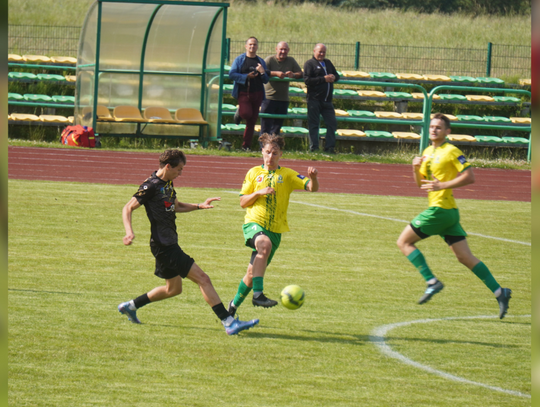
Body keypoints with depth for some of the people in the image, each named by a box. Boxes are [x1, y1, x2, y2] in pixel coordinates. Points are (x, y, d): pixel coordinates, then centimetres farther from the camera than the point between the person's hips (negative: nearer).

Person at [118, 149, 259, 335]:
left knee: (173, 289, 22)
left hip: (169, 245, 11)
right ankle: (229, 323, -13)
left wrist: (199, 206, 19)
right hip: (164, 247, -11)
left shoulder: (168, 184, 13)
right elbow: (128, 208, -14)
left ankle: (130, 306, 32)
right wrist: (129, 232, -28)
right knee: (203, 279, -12)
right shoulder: (151, 186, -15)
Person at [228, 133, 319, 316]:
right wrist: (258, 193, -11)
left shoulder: (287, 175, 7)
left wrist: (313, 177, -28)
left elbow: (312, 188, -5)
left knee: (252, 273, 8)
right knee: (264, 244, -37)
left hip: (274, 230, 2)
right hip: (254, 224, -2)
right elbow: (243, 202, 8)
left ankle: (234, 305, 32)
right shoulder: (254, 173, 9)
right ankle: (258, 294, -43)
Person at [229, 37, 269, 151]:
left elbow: (266, 80, 13)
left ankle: (246, 146, 11)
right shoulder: (239, 59, 3)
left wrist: (262, 72, -9)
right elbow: (232, 74, -6)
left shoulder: (261, 62, 13)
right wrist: (246, 77, -14)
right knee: (247, 114, -23)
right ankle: (239, 112, 15)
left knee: (252, 121, 2)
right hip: (243, 93, -3)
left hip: (257, 93, 3)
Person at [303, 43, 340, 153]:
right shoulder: (309, 64, -1)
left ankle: (329, 147, 9)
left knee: (332, 123, 3)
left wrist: (333, 77, -2)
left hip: (327, 101, 6)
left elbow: (337, 75, 24)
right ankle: (314, 148, 2)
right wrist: (324, 79, -17)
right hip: (314, 100, -6)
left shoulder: (328, 63, 19)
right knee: (313, 124, -2)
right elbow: (307, 80, -13)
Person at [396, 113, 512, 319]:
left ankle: (432, 282, -7)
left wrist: (442, 185, -20)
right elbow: (421, 182, 24)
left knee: (404, 242, -3)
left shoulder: (451, 152, -9)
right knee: (465, 257, 4)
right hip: (446, 212, 9)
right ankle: (499, 292, 0)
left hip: (441, 209, -9)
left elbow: (469, 176, -15)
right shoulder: (428, 152, 18)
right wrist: (416, 169, 4)